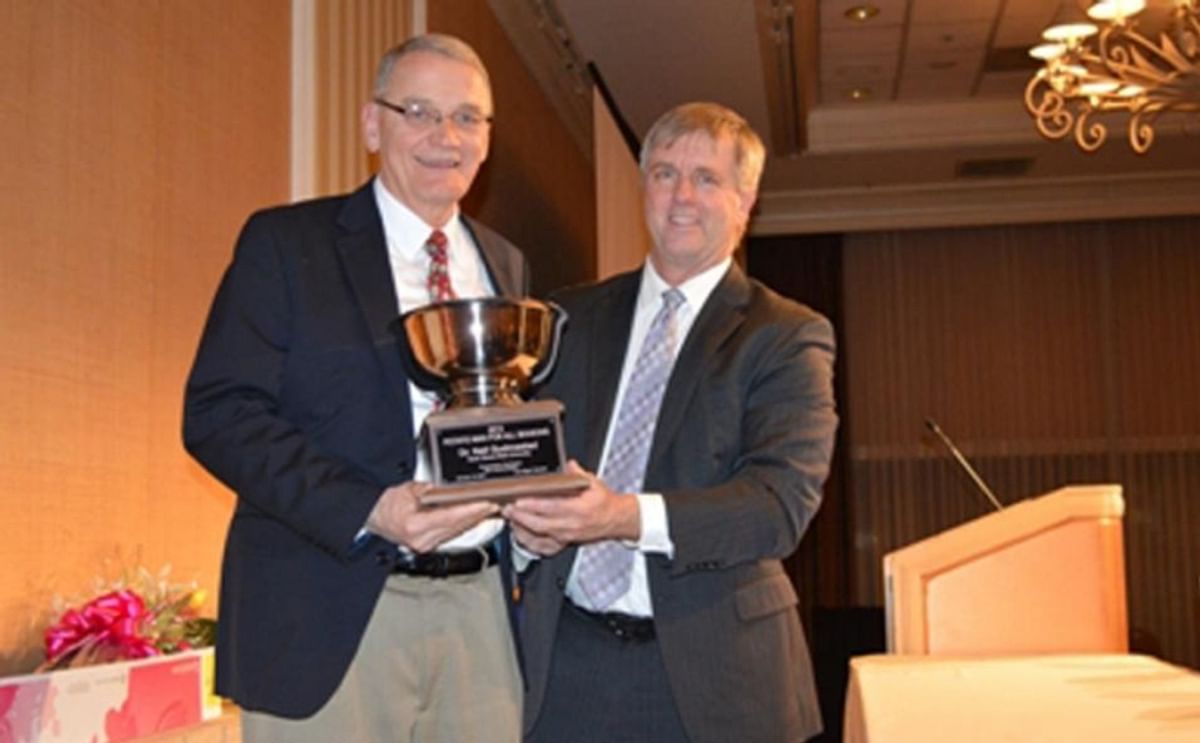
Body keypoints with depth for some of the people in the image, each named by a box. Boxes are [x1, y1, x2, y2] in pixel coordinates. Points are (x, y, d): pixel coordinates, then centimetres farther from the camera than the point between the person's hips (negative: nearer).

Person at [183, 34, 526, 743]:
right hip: (330, 616, -4)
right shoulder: (286, 241, -1)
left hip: (482, 611, 5)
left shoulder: (505, 264, 15)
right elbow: (219, 413, -8)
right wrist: (367, 511, -20)